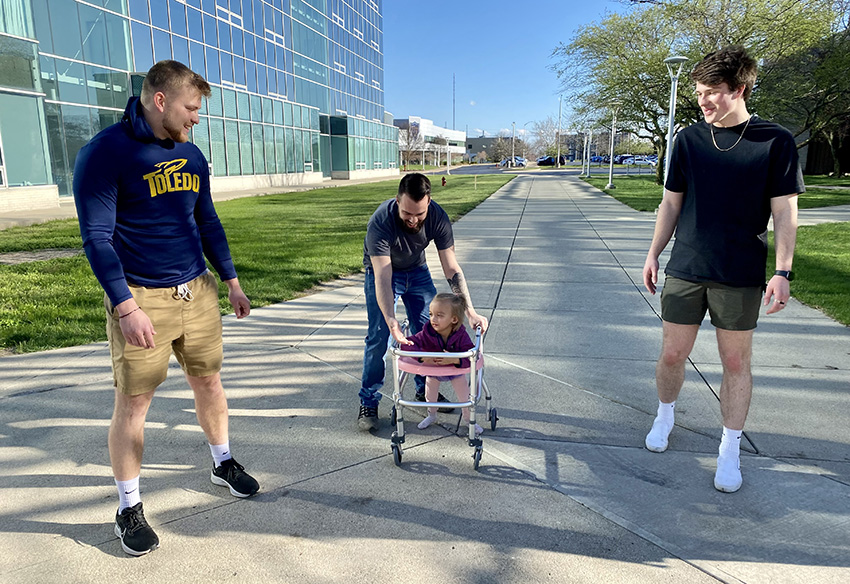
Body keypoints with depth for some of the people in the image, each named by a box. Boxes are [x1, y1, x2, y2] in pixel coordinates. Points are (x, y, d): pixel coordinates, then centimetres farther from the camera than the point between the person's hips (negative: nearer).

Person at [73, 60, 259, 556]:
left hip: (198, 291, 6)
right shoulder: (105, 153, -11)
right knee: (133, 402, 3)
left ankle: (224, 464, 36)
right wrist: (126, 306, -20)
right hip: (140, 299, -5)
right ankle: (129, 507, 20)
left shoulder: (191, 155, 9)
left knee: (209, 382, 15)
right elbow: (97, 236, -14)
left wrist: (231, 281, 14)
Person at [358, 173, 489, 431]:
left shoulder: (438, 218, -27)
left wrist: (470, 311, -28)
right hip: (382, 271, -3)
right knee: (378, 337, -10)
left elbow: (452, 269, -22)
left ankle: (425, 389, 22)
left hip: (417, 270, 4)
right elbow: (383, 279, -42)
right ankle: (368, 402, 4)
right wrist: (392, 322, -55)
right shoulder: (381, 222, -37)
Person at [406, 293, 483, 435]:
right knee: (430, 396, 20)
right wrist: (423, 357, -51)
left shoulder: (461, 335, -35)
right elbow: (409, 344, -38)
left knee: (464, 395, 10)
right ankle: (432, 415, 51)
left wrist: (455, 360, -59)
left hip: (456, 370, -1)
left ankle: (468, 418, 39)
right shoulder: (427, 333, -34)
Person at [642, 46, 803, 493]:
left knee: (736, 362, 6)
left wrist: (782, 272, -9)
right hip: (685, 270, 2)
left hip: (741, 276, -2)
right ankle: (664, 416, 34)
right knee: (672, 355, 8)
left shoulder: (775, 142, -3)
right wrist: (653, 254, 7)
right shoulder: (689, 139, 5)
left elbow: (785, 212, -3)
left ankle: (729, 451, 21)